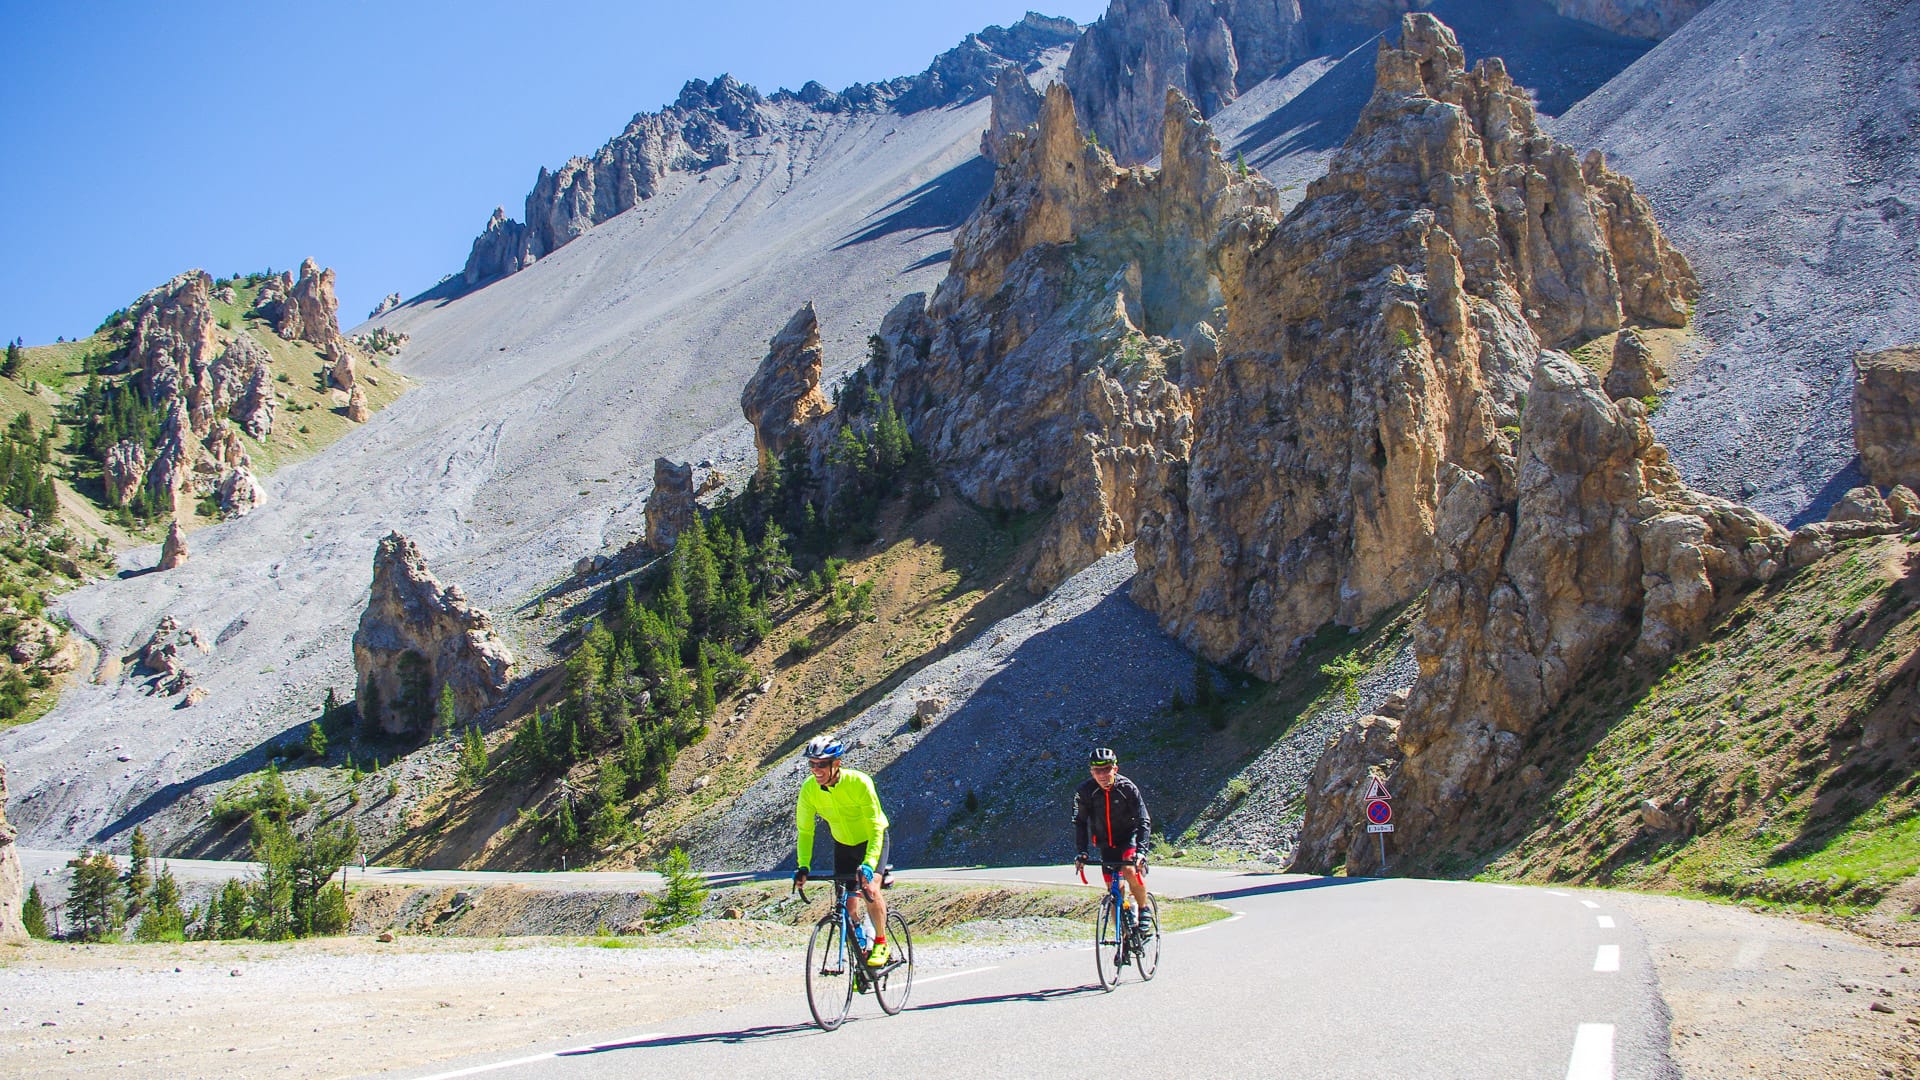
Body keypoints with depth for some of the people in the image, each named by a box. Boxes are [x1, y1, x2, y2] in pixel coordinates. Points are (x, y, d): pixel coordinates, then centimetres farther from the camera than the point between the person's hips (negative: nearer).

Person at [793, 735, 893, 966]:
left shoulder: (859, 782, -32)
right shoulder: (809, 789, -20)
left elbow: (875, 828, -32)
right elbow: (805, 831, -11)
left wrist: (868, 864, -43)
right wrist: (803, 867, -23)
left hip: (872, 840, -4)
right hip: (843, 844, 4)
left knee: (869, 889, -24)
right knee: (846, 903, -3)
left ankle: (881, 943, -3)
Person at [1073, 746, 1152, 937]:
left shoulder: (1127, 788, -20)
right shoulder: (1084, 792, -15)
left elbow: (1143, 822, -22)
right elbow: (1080, 823, -8)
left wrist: (1141, 850, -35)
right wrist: (1080, 852, -20)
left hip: (1129, 838, -3)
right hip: (1107, 844, 3)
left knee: (1130, 870, -30)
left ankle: (1144, 911, -6)